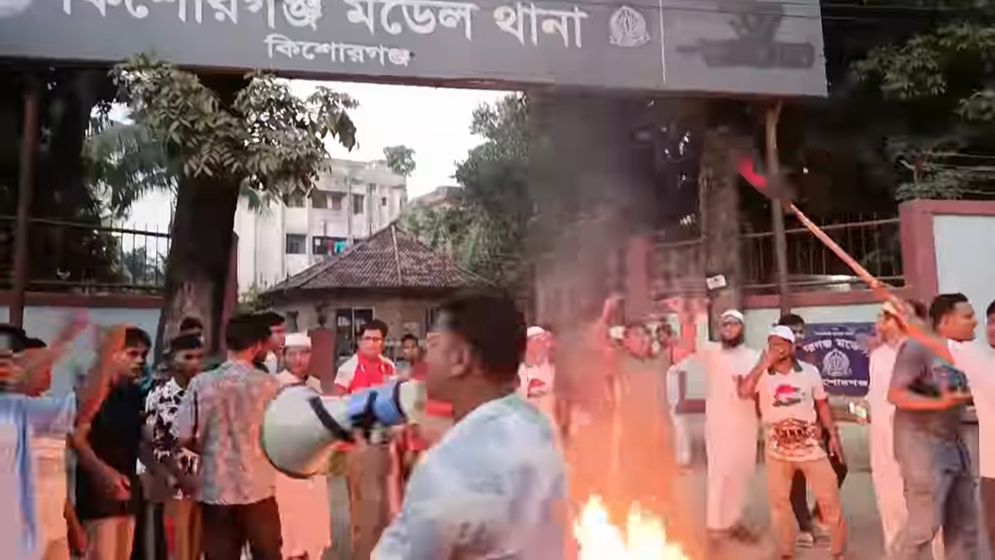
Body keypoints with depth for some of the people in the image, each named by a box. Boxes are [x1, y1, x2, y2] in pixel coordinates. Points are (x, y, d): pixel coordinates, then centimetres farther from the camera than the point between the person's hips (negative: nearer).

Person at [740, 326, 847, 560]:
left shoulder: (810, 371, 0)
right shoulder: (762, 374, -5)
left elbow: (822, 404, 8)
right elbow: (743, 393, -24)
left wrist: (833, 435, 5)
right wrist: (763, 364, -23)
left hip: (810, 444, 0)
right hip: (777, 448, 0)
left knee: (829, 498, 5)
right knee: (778, 501, 10)